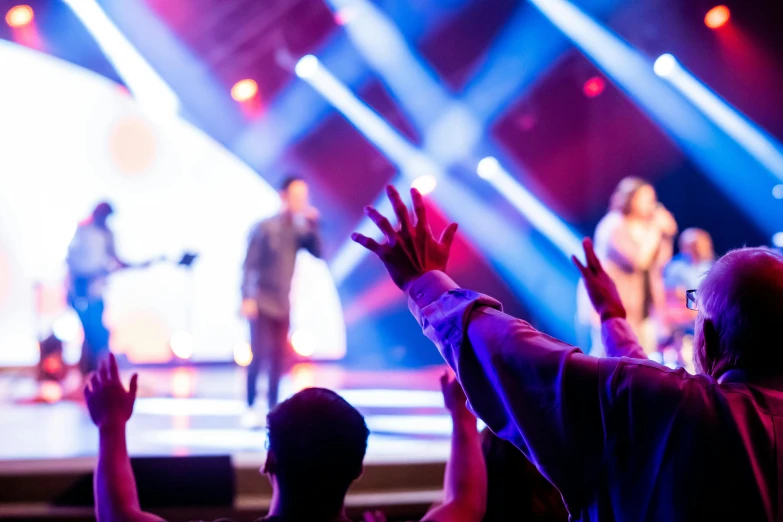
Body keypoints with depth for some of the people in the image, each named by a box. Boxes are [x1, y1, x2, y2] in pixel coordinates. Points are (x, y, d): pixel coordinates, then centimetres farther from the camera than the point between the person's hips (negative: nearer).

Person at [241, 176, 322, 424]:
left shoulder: (300, 230, 4)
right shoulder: (265, 228, -10)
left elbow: (318, 253, -7)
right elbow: (249, 264, -11)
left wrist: (313, 225, -15)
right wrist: (247, 298, -18)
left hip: (283, 304, 5)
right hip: (262, 302, -5)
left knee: (278, 358, 5)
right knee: (259, 355, -12)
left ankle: (273, 410, 11)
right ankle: (250, 410, -4)